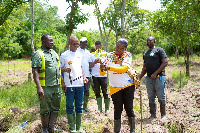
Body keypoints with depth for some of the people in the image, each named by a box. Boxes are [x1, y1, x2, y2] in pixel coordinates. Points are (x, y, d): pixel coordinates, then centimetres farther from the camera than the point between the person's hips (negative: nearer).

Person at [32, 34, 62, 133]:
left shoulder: (54, 53, 16)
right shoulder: (38, 54, -8)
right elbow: (35, 72, -14)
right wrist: (39, 87, -22)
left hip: (56, 86, 7)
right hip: (45, 87, -7)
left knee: (55, 108, 11)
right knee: (45, 109, 4)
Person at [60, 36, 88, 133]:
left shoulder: (79, 55, 14)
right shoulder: (64, 55, -1)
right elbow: (60, 68, 0)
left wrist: (84, 77, 10)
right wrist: (66, 69, -20)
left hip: (80, 84, 5)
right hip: (69, 84, -5)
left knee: (79, 106, 9)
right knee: (70, 106, 2)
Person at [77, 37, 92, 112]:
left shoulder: (88, 52, 16)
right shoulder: (77, 51, -1)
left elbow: (90, 63, 16)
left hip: (87, 74, 5)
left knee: (86, 90, 7)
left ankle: (85, 105, 15)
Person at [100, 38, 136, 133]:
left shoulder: (127, 55, -4)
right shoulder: (110, 56, 1)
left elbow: (124, 68, -22)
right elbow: (102, 73, -2)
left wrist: (110, 68, -32)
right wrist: (102, 69, -27)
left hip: (128, 86, -1)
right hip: (115, 88, 1)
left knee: (129, 108, 6)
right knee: (117, 110, 6)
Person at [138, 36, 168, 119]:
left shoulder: (159, 50, -1)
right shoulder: (146, 53, 19)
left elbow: (165, 62, -10)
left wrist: (155, 73, -15)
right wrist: (139, 78, 13)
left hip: (159, 77, -6)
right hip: (149, 78, 6)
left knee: (161, 97, -1)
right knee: (151, 98, 8)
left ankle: (163, 115, 8)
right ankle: (153, 115, 16)